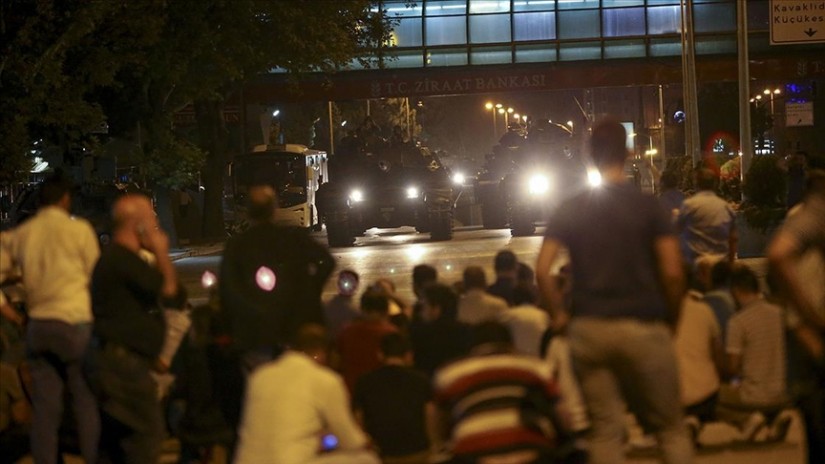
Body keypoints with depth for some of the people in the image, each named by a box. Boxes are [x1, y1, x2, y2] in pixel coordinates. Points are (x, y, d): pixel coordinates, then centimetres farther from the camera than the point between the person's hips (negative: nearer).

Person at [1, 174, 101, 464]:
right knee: (87, 401, 3)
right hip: (75, 322, -4)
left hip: (38, 324, 4)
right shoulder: (78, 229, -6)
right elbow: (97, 274, -1)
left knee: (45, 406, 6)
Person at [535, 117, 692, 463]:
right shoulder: (647, 207, -2)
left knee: (605, 430, 6)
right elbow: (673, 273, -9)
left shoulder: (570, 210, 5)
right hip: (643, 328, -2)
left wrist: (558, 315, 7)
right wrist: (671, 320, 5)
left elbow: (543, 270, -4)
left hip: (588, 330, 2)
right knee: (670, 428, 8)